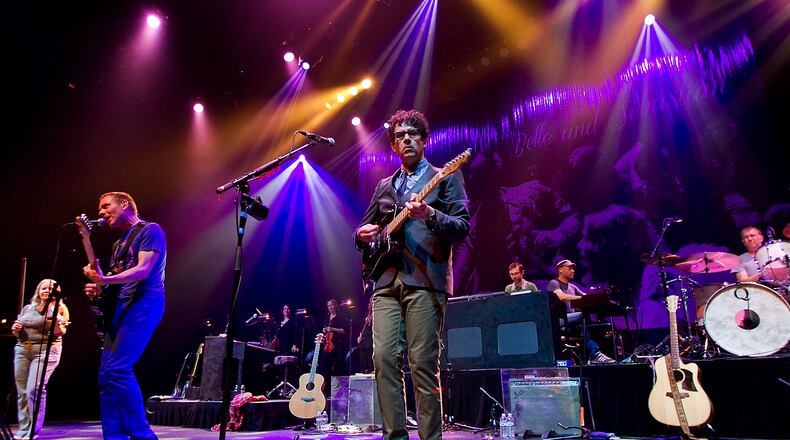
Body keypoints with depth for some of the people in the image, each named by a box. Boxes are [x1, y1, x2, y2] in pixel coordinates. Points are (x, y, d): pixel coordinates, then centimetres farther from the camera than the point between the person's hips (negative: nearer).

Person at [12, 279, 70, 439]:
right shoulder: (27, 308, 17)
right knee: (22, 391, 3)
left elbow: (60, 332, -8)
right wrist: (16, 329, -2)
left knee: (34, 389, -14)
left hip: (45, 350, -5)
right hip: (22, 349, 5)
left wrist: (58, 322, -27)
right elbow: (17, 332, 20)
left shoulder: (59, 308, 4)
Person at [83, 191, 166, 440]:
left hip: (143, 303, -9)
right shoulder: (119, 244, 25)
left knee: (117, 370, -19)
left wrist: (105, 280, -28)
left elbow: (143, 270, -15)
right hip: (120, 306, 9)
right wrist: (99, 289, 4)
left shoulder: (150, 230, -1)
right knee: (106, 375, 3)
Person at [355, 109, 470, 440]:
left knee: (422, 363, -7)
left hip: (425, 279, -4)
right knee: (384, 358, -3)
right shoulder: (384, 186, 23)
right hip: (387, 280, 5)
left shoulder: (445, 177, 8)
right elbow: (364, 227, 27)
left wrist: (430, 215, -21)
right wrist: (363, 234, 3)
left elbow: (463, 227, -3)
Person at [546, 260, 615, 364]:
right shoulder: (554, 283, 2)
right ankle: (594, 354, -34)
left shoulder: (572, 287, 26)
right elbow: (562, 297, -18)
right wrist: (582, 297, -25)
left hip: (573, 320, 7)